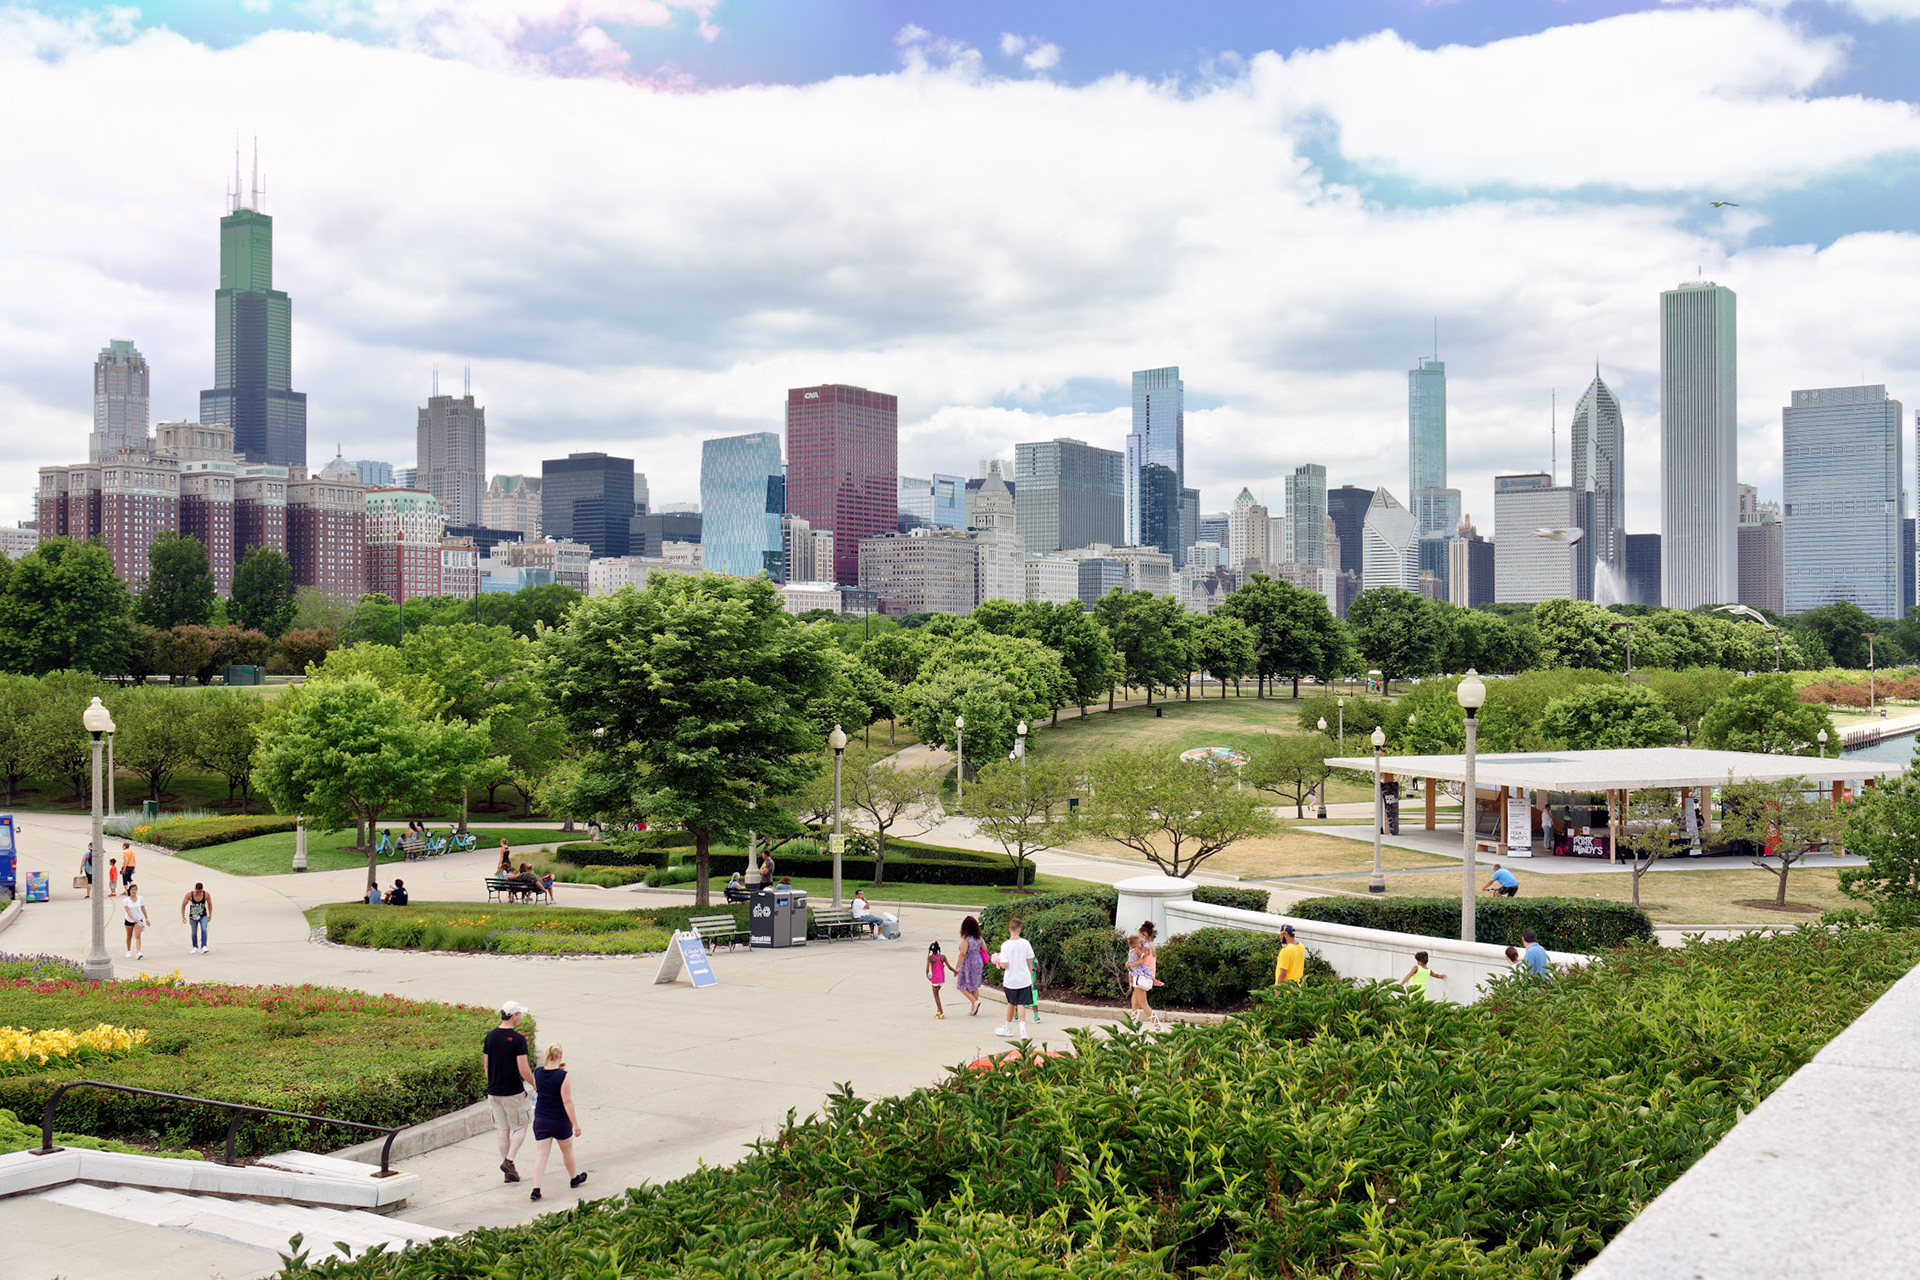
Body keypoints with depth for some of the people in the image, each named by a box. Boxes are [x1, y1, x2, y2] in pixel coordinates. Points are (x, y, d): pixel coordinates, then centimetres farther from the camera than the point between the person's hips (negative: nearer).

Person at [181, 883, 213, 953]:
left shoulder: (206, 895, -16)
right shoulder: (189, 895, -19)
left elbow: (210, 904, 2)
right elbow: (183, 905, -6)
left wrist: (210, 915, 7)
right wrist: (183, 917, -5)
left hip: (203, 916, 0)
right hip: (193, 917, 0)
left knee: (204, 930, -20)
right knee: (194, 932, 8)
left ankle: (203, 946, -23)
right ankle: (195, 947, 27)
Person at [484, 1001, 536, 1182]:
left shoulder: (490, 1036, 2)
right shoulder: (518, 1039, -17)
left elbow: (486, 1066, 9)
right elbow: (523, 1070, -18)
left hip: (494, 1092, 6)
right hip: (513, 1093, -6)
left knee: (503, 1130, 12)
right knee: (520, 1127, 11)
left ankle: (508, 1171, 15)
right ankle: (509, 1160, -4)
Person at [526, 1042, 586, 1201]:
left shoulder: (537, 1072, -5)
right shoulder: (563, 1076, -21)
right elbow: (567, 1102, -20)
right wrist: (575, 1124, -13)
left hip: (540, 1119, 3)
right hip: (560, 1121, -3)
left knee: (542, 1154, 4)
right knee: (567, 1150, 19)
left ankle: (536, 1188, -8)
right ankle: (574, 1178, 40)